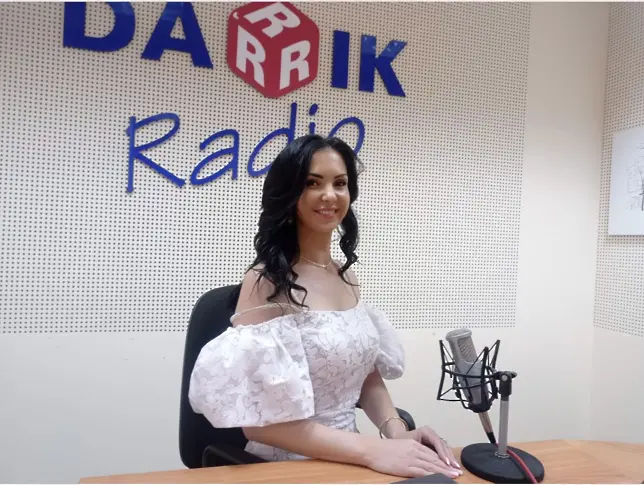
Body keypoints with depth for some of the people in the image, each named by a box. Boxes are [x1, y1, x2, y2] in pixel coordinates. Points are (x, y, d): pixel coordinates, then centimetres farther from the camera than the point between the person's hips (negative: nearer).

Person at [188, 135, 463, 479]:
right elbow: (258, 418, -18)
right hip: (286, 466, -5)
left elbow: (368, 376, 9)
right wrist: (372, 450, -23)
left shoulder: (346, 276, 4)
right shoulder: (266, 280, -15)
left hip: (346, 462, 5)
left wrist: (396, 432, -8)